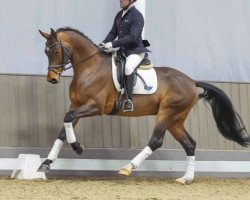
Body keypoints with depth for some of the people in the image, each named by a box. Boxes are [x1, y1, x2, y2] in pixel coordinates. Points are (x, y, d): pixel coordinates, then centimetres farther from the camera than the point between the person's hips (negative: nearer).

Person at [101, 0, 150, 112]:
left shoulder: (137, 16, -11)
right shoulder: (119, 15, 14)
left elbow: (132, 37, -21)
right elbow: (113, 33, 18)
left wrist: (113, 44, -25)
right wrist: (104, 44, -1)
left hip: (135, 51, -9)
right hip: (122, 50, 9)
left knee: (128, 66, -35)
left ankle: (128, 101, -36)